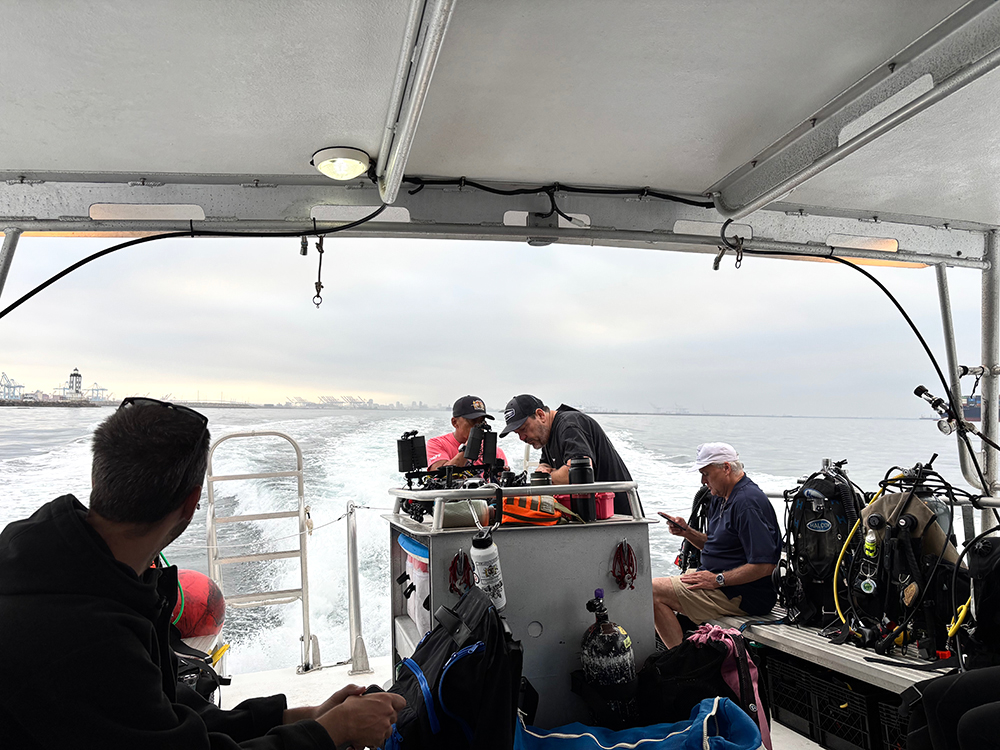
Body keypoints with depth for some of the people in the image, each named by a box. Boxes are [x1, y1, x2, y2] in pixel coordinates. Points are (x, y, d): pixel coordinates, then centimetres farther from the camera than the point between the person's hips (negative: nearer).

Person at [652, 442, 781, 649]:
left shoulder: (748, 503, -20)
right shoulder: (721, 498, 12)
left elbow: (765, 565, -26)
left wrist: (718, 580, -21)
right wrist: (687, 532, 3)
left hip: (741, 594, -11)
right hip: (719, 579, 11)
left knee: (654, 591, -16)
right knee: (656, 587, 12)